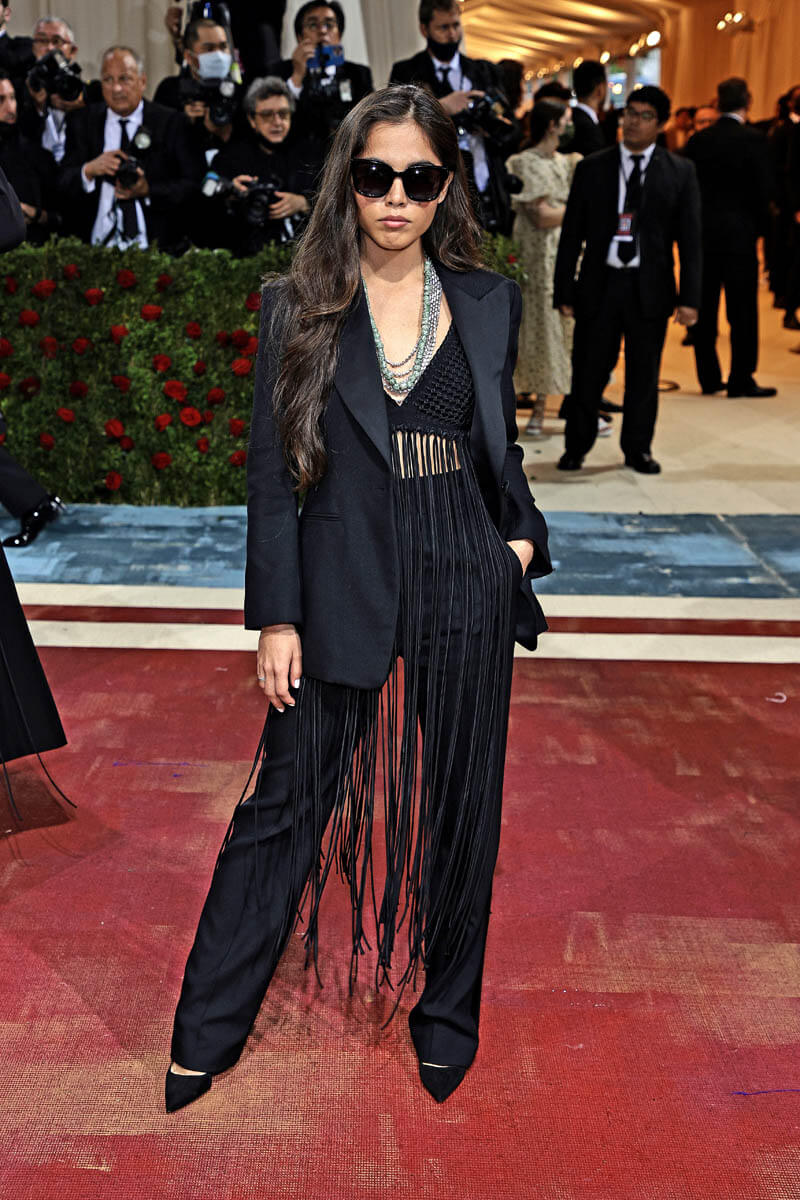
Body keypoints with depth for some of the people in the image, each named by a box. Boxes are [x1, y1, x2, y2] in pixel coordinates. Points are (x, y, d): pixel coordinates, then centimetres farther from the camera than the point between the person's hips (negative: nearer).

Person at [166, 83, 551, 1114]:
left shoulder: (489, 302, 7)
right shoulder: (299, 306, 1)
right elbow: (271, 472, -1)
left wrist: (524, 533, 0)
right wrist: (275, 616, -6)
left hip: (467, 586, 2)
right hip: (344, 588, -2)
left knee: (458, 811, 12)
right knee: (286, 806, 6)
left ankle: (446, 1014, 33)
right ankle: (206, 1031, 22)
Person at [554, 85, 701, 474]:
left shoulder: (680, 171, 4)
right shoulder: (592, 168, 5)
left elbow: (690, 238, 2)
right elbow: (571, 234, 5)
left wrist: (689, 297, -7)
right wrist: (563, 291, -1)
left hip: (650, 288, 0)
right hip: (599, 284, 0)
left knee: (644, 374, 8)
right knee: (588, 371, 3)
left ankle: (637, 449, 23)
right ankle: (576, 446, 19)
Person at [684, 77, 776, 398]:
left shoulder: (697, 140, 3)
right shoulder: (753, 140, -9)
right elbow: (762, 189, -8)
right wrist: (759, 226, 5)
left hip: (702, 233, 4)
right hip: (739, 233, -4)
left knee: (705, 308, 10)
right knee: (743, 311, 3)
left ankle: (709, 377, 13)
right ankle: (741, 380, 4)